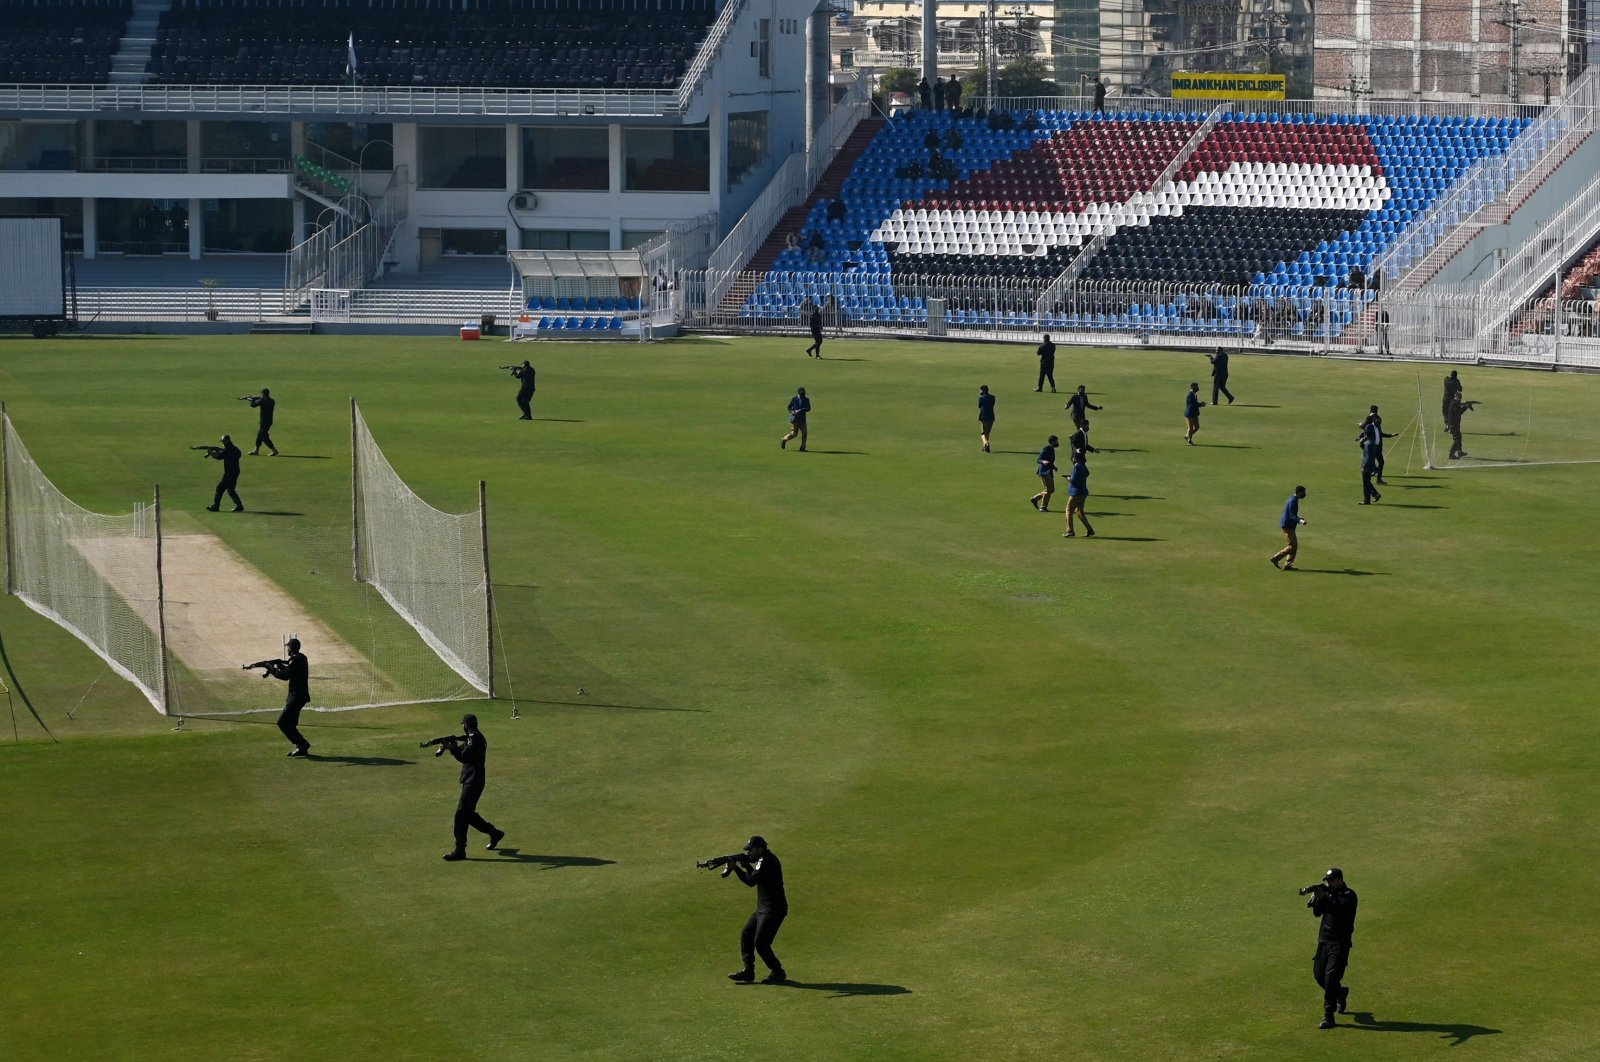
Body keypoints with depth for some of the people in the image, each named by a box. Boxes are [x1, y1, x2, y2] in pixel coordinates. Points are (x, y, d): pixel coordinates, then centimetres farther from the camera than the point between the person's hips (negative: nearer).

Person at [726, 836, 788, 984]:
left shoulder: (768, 862, -19)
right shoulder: (763, 859, 13)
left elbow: (752, 881, -22)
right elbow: (755, 878, 16)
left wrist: (736, 868, -14)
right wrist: (747, 866, 0)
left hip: (773, 910, -11)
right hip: (763, 909, 11)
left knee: (760, 943, -10)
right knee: (746, 935, 10)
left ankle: (777, 973, 3)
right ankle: (748, 971, 14)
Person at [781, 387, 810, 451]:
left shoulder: (806, 400, 2)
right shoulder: (794, 399, -2)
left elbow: (808, 408, -9)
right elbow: (789, 407, 3)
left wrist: (800, 410, -22)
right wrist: (792, 412, -17)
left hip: (802, 419, 3)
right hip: (795, 419, -3)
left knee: (804, 433, -4)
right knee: (794, 434, -4)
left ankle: (802, 447, 8)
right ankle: (784, 440, 22)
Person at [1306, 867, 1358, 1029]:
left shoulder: (1349, 895, -8)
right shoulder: (1329, 893, 12)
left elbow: (1340, 910, -25)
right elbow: (1317, 912, 5)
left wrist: (1324, 897, -30)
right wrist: (1318, 898, -12)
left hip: (1340, 943, -7)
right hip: (1324, 940, 7)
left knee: (1331, 977, -14)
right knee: (1319, 974, 12)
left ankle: (1328, 1017, -12)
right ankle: (1341, 993, 40)